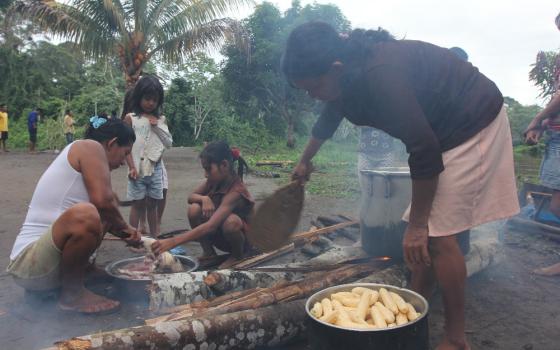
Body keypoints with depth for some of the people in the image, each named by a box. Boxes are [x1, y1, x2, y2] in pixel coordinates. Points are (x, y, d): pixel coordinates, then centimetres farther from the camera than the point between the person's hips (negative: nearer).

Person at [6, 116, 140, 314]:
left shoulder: (77, 153, 17)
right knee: (84, 214, -36)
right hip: (29, 265, -10)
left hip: (46, 254, 10)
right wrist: (124, 226, -4)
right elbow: (102, 200, -22)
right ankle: (72, 293, -13)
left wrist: (124, 232, 23)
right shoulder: (90, 146, -9)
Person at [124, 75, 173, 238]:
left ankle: (155, 237, 19)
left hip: (155, 168, 3)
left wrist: (157, 126, -7)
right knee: (138, 203, 3)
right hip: (138, 168, -3)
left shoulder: (160, 119, 9)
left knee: (152, 203, 11)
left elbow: (169, 142, 3)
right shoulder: (131, 118, 0)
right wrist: (132, 167, -11)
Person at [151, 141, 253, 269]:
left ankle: (238, 255, -8)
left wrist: (173, 242, -48)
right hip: (218, 235, 6)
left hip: (240, 235, -5)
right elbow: (191, 197, 0)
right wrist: (203, 199, -26)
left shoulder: (235, 191, -31)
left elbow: (211, 226, -41)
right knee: (194, 209, -20)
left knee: (231, 220, -39)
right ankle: (209, 253, -3)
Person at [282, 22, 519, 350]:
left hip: (473, 123, -9)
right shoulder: (349, 74, -3)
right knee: (425, 233, 8)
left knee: (438, 234, -10)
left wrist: (416, 225, -22)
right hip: (442, 126, 9)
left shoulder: (381, 75, -32)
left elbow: (425, 150, -31)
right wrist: (305, 161, 34)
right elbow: (328, 120, 18)